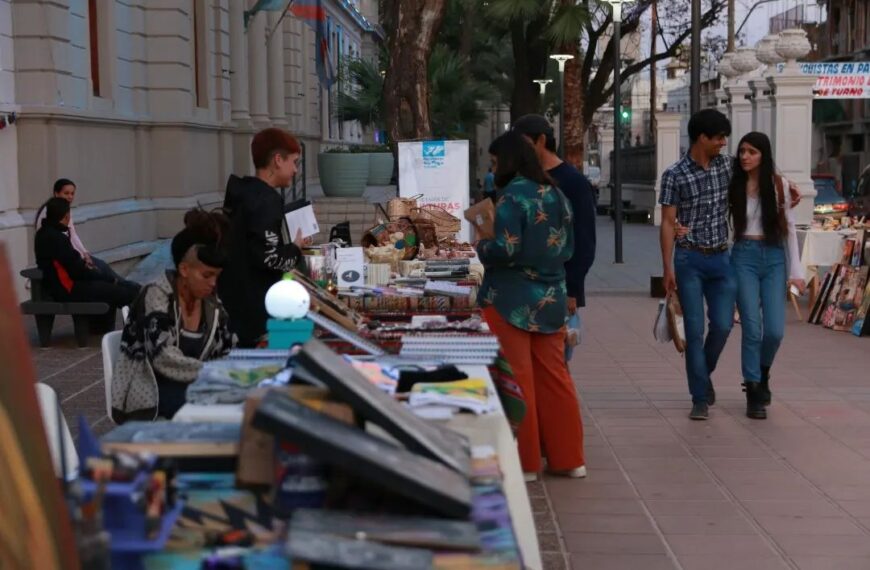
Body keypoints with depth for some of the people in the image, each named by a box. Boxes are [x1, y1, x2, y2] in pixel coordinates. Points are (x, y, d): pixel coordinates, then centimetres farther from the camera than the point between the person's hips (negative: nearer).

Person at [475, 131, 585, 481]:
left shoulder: (512, 197, -14)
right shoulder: (556, 195, 7)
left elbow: (506, 250, -20)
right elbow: (568, 248, 12)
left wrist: (481, 247, -2)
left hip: (512, 300, -7)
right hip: (551, 298, 7)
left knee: (516, 380, 2)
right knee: (553, 376, 12)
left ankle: (524, 462, 8)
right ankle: (568, 458, 17)